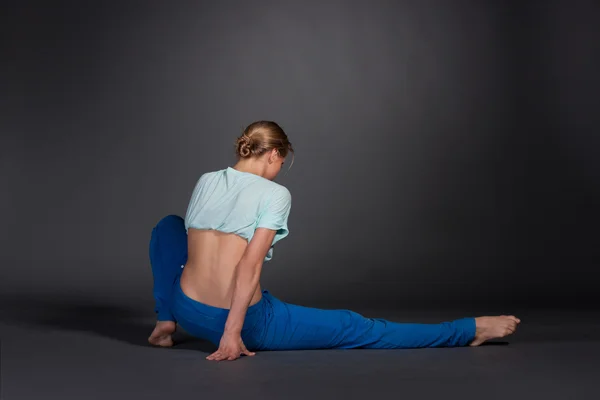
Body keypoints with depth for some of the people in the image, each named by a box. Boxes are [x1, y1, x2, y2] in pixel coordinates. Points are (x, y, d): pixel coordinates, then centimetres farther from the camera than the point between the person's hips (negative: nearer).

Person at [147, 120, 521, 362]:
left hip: (188, 312, 4)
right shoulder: (274, 194, -6)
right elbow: (250, 264, -16)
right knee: (356, 329, 5)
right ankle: (471, 330, 11)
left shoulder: (206, 181, 8)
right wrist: (233, 332, -16)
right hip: (246, 323, -4)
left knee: (168, 225, 31)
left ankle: (166, 323, 28)